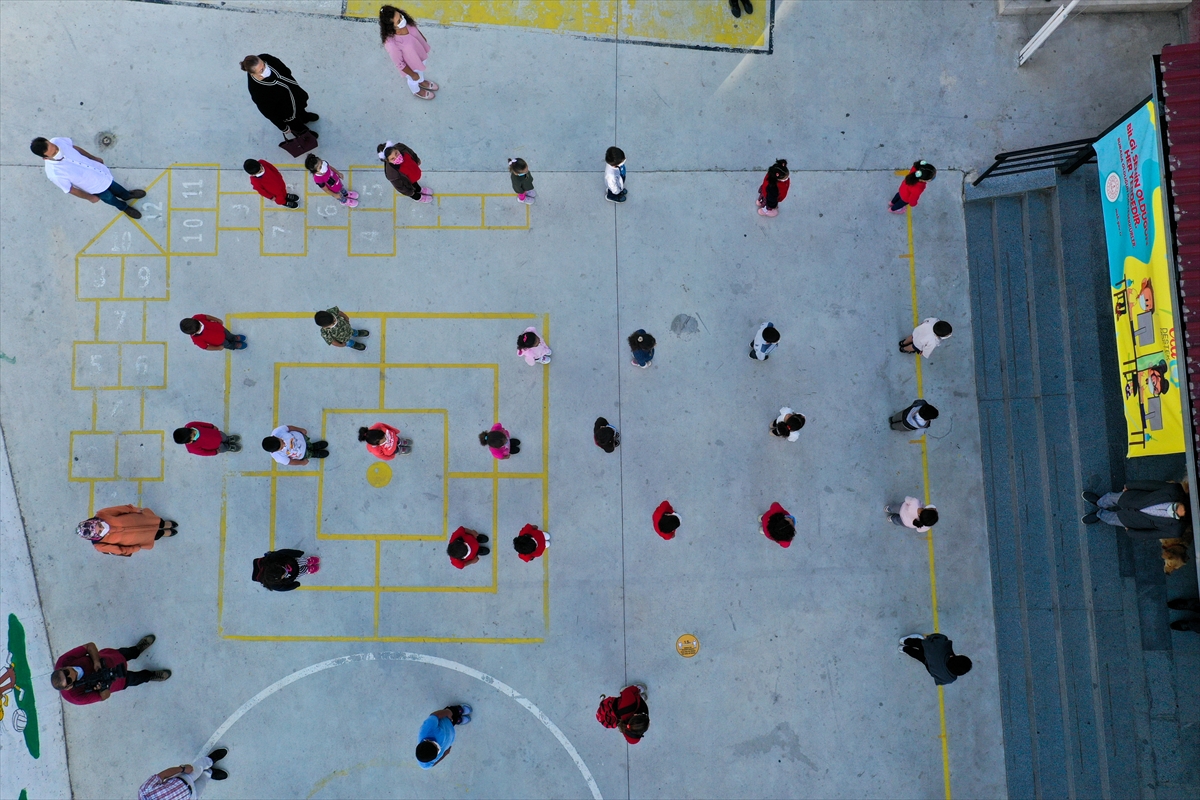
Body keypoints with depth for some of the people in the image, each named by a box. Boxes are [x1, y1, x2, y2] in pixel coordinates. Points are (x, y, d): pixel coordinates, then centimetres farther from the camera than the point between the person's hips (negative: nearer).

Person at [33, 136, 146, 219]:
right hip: (96, 187, -4)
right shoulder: (54, 174, -43)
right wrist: (90, 198, -6)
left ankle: (127, 195, 69)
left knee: (113, 186, 35)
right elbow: (70, 190, -22)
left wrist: (94, 158, 9)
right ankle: (124, 207, 62)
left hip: (99, 170, 4)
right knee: (109, 198, 28)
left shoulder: (58, 141, -31)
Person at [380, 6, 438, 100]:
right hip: (411, 65, -5)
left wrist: (425, 44, 13)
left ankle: (422, 81, 71)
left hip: (420, 54, 5)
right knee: (414, 80, 29)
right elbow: (399, 63, -27)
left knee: (421, 70, 36)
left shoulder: (406, 22, -28)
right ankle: (416, 91, 64)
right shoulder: (391, 43, -44)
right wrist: (413, 74, -13)